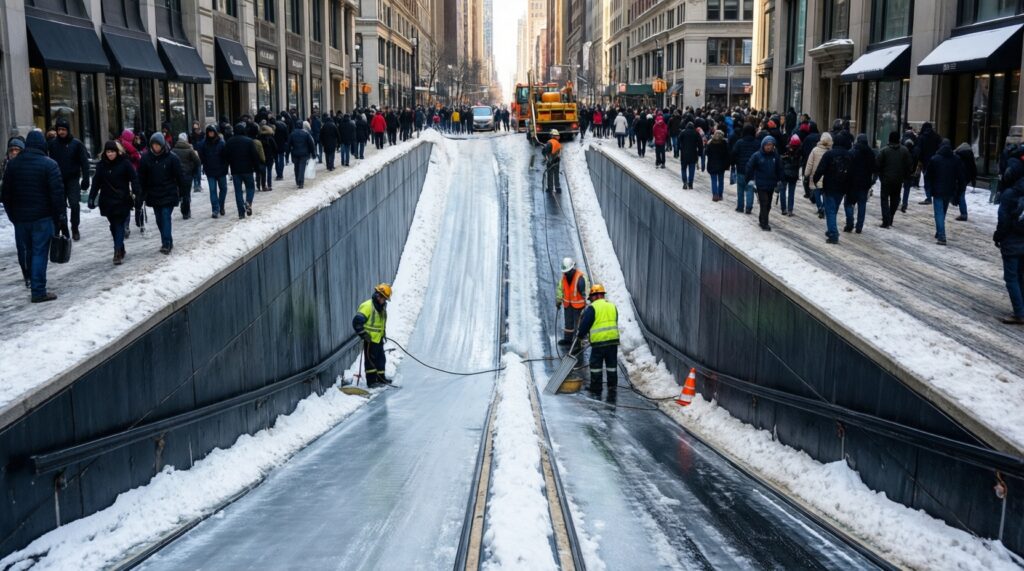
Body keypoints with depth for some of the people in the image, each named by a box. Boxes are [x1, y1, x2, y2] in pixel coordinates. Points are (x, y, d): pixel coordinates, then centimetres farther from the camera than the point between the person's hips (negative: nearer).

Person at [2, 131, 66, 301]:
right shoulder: (49, 164, -9)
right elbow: (58, 194, -13)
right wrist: (62, 220, -9)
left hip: (19, 217, 4)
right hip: (42, 217, -4)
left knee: (24, 250, 19)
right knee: (39, 253, -2)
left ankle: (28, 278, 39)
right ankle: (38, 291, -2)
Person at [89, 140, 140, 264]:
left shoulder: (125, 163, -5)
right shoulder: (101, 165, 5)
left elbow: (134, 178, -7)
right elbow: (96, 183, 6)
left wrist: (135, 193, -19)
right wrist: (92, 198, 3)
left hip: (122, 200, -4)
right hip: (107, 201, 4)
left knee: (119, 225, -9)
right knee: (114, 226, 11)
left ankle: (118, 252, -13)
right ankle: (120, 250, 22)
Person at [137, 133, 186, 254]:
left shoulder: (172, 157, -8)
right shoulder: (146, 158, -1)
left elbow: (180, 176, -4)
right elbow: (141, 178, 1)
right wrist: (140, 195, -1)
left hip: (169, 194, -4)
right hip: (154, 194, 4)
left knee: (166, 217, -10)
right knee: (159, 219, 10)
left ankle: (166, 243, -9)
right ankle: (167, 242, 21)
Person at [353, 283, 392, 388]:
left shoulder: (382, 307, 10)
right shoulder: (367, 306, -18)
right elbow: (357, 322, -21)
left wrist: (383, 333, 21)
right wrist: (363, 334, -19)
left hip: (379, 339, 9)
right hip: (370, 339, -9)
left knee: (381, 359, 13)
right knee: (371, 360, -3)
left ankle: (381, 379, 24)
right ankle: (371, 381, 2)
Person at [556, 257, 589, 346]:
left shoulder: (580, 277, -24)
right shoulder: (564, 277, -4)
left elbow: (585, 291, -24)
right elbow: (560, 289, 10)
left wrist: (586, 304, -26)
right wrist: (558, 301, 16)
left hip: (578, 304, -6)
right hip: (568, 304, 6)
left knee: (578, 323, 1)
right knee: (568, 322, 20)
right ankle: (567, 339, 35)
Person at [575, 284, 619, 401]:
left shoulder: (592, 307, -7)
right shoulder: (612, 306, 13)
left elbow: (585, 324, -6)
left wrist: (580, 335, 12)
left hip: (598, 342, -5)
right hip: (613, 340, 5)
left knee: (596, 366, 8)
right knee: (612, 367, 10)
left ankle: (596, 391, 15)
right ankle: (612, 392, 10)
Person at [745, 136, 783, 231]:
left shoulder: (775, 156, 0)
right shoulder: (757, 156, -10)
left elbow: (779, 169, 8)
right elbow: (749, 167, -4)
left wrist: (778, 180, 8)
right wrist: (750, 179, -5)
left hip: (771, 185, 4)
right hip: (761, 185, -4)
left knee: (768, 205, 13)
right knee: (764, 204, -7)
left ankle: (762, 220, 31)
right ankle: (764, 224, -3)